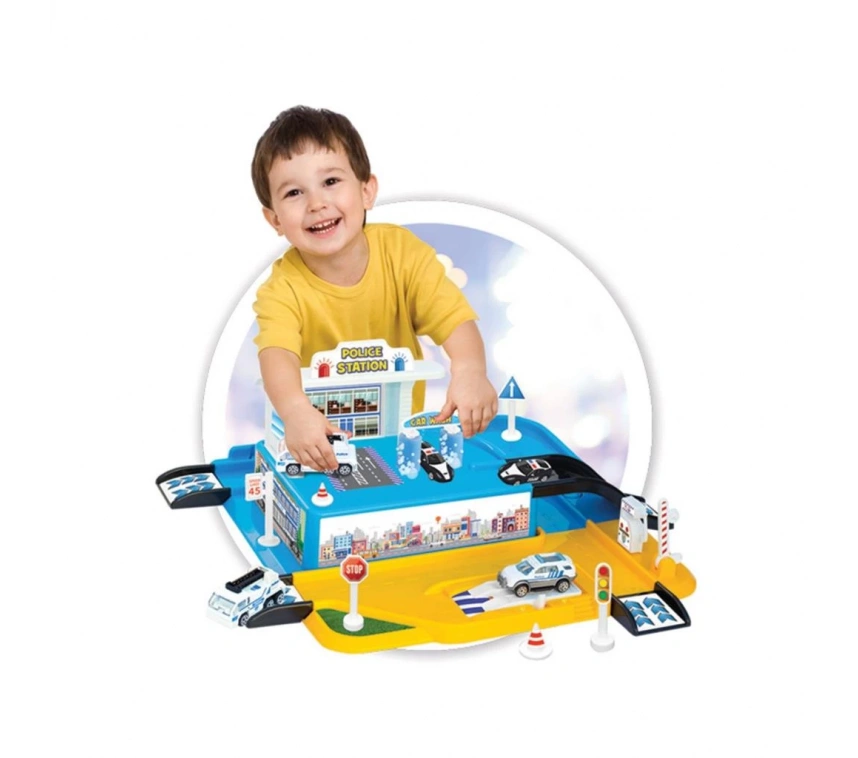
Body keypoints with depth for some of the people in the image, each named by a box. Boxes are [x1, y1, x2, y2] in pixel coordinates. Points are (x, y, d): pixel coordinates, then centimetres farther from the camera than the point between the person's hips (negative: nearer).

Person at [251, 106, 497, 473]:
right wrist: (295, 409, -56)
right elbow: (277, 354, -33)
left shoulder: (402, 252, -10)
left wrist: (469, 369, -42)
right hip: (321, 442, -2)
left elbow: (455, 319, -19)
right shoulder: (283, 290, -16)